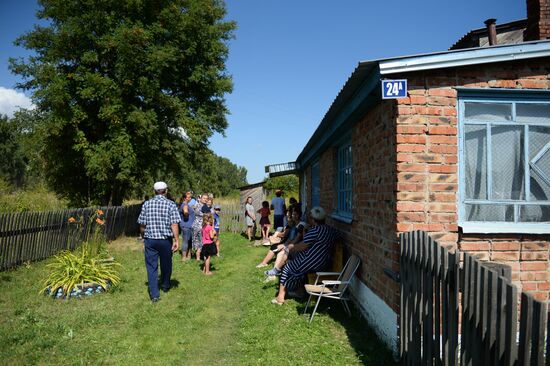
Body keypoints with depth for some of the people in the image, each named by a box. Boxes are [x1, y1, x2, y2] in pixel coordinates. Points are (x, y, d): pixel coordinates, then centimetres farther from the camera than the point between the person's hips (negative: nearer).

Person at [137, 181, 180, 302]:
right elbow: (174, 224, -14)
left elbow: (142, 225, 4)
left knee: (151, 266, 5)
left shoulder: (146, 204, 1)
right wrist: (176, 240, -9)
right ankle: (165, 286, 39)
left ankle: (154, 294, 3)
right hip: (166, 239, -1)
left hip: (150, 239, 1)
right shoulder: (171, 204, -6)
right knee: (166, 264, 19)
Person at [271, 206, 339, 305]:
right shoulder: (331, 230, 6)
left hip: (310, 263, -8)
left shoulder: (315, 230, -19)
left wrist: (292, 247, 3)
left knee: (287, 268, 14)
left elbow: (302, 247, -16)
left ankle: (281, 297, 17)